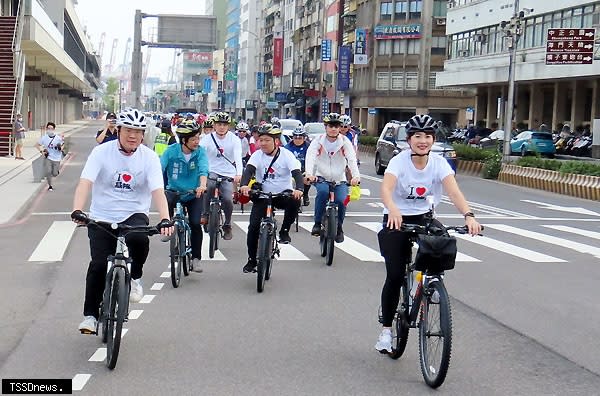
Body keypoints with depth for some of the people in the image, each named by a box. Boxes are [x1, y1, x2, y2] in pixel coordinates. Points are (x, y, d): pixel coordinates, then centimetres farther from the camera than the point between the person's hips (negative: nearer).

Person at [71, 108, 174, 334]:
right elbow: (85, 183, -19)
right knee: (99, 264, -11)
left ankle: (134, 278, -1)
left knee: (139, 239, -32)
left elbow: (157, 191, -16)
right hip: (102, 217, 0)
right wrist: (77, 211, -36)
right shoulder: (102, 152, -9)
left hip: (134, 214, 0)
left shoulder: (149, 157, -6)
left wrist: (165, 219, -33)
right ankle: (90, 314, 7)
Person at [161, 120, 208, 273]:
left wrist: (202, 185, -46)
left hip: (193, 194, 1)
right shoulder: (171, 151, -13)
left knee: (195, 223, -13)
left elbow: (203, 170, -26)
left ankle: (196, 258, 2)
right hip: (174, 191, 0)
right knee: (165, 201, -34)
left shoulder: (200, 151, -11)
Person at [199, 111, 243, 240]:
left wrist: (239, 174, -35)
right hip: (212, 171, 0)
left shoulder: (234, 139, -4)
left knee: (227, 199, -17)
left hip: (228, 174, 0)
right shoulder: (207, 139, -3)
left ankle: (227, 226, 8)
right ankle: (206, 214, -13)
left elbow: (238, 157, -17)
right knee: (209, 186, -33)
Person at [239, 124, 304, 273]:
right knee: (253, 226, -10)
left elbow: (296, 173, -22)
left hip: (283, 194, -1)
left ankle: (284, 231, -12)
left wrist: (299, 189, -42)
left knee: (295, 201, -34)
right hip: (262, 195, 2)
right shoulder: (257, 155, -6)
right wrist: (244, 185, -43)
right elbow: (249, 170, -21)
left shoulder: (286, 155, -11)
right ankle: (251, 260, 6)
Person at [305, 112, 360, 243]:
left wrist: (356, 176, -35)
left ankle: (339, 228, 6)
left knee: (341, 201, -22)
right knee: (323, 192, -33)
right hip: (321, 178, -1)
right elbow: (310, 157, -20)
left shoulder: (345, 142, -3)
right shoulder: (318, 141, -4)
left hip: (339, 180, 1)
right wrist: (309, 173, -39)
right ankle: (317, 223, -17)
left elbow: (352, 159, -17)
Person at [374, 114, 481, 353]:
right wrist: (393, 210, -56)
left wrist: (468, 216, -43)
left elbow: (453, 191, -24)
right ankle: (386, 329, 5)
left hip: (424, 217, 3)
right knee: (395, 275, -11)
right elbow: (386, 188, -34)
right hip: (397, 219, -2)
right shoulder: (399, 161, -16)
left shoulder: (439, 163, -10)